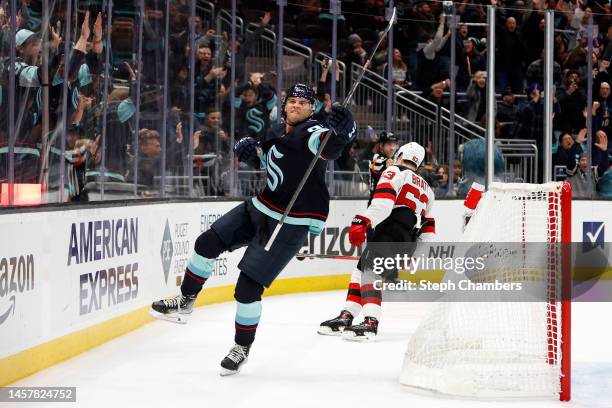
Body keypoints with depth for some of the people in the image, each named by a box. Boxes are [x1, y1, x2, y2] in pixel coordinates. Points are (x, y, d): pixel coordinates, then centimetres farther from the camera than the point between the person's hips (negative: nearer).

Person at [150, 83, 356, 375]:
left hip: (290, 225, -8)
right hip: (259, 208, 8)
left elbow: (328, 146, -40)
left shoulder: (311, 132, -18)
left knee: (248, 286, -8)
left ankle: (243, 347, 13)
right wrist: (251, 151, 3)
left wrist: (340, 133, -63)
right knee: (208, 242, 7)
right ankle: (185, 302, 28)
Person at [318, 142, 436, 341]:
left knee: (369, 272, -20)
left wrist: (362, 222, -25)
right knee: (360, 270, 17)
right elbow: (428, 228, 31)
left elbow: (384, 200, -14)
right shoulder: (426, 189, 32)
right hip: (407, 244, 9)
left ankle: (370, 323, -39)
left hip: (387, 234, -9)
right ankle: (346, 318, 11)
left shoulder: (394, 172, 6)